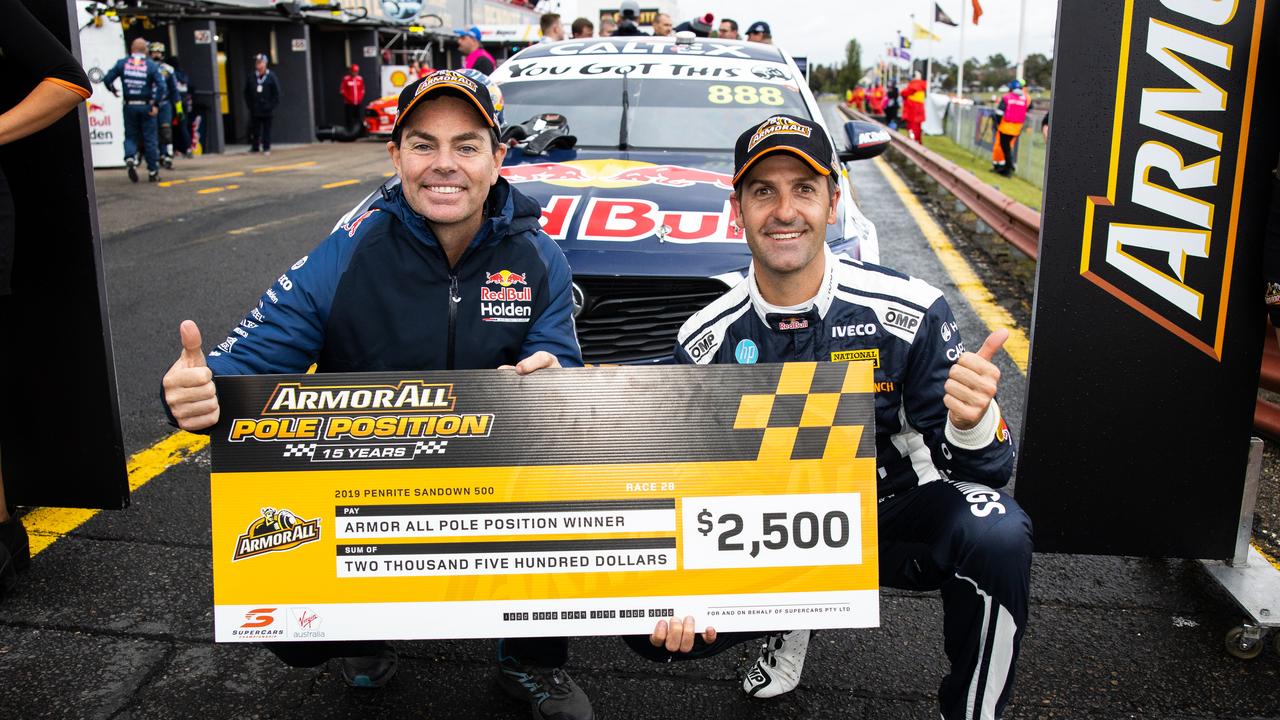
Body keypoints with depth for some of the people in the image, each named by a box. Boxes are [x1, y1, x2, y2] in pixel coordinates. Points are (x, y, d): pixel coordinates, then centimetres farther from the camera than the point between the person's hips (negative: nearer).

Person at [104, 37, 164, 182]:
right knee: (149, 139, 5)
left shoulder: (122, 63, 2)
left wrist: (113, 91, 20)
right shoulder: (151, 65, -4)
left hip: (129, 106, 2)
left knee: (130, 136, 13)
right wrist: (156, 104, -11)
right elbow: (160, 85, -15)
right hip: (146, 106, -1)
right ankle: (153, 171, 7)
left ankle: (130, 159, -16)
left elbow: (107, 79, 0)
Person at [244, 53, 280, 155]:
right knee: (255, 130, 8)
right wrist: (250, 105, 2)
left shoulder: (271, 77, -4)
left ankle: (266, 148, 12)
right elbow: (246, 93, 10)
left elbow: (276, 94, -3)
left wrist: (271, 106, -9)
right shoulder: (251, 78, 2)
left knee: (266, 130, 5)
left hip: (267, 111, -2)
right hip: (255, 110, 2)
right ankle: (254, 147, 17)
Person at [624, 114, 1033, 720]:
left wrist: (972, 424, -40)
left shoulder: (911, 312, -17)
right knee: (656, 629, -16)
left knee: (998, 535, -32)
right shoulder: (706, 340, -10)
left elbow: (982, 470, -15)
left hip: (890, 517, -2)